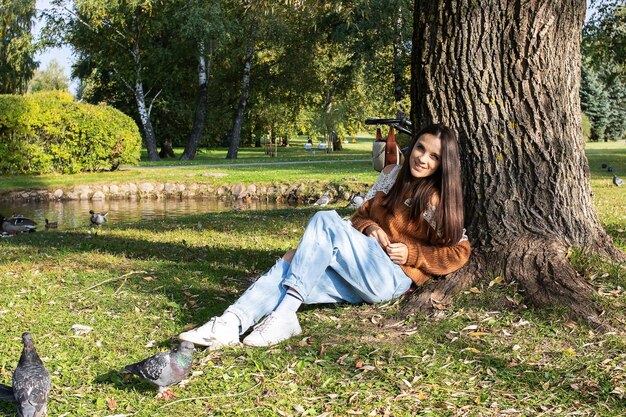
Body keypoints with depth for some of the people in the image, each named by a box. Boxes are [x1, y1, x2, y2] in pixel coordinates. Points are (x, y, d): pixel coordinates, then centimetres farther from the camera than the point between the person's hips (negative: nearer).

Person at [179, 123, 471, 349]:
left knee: (324, 220, -26)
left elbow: (460, 252, 3)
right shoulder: (392, 175, 16)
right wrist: (369, 228, -3)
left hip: (392, 278, -6)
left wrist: (412, 254, -9)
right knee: (287, 267, -21)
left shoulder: (439, 199, 1)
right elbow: (360, 216, 21)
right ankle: (231, 324, -43)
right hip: (359, 277, 6)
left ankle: (283, 316, -34)